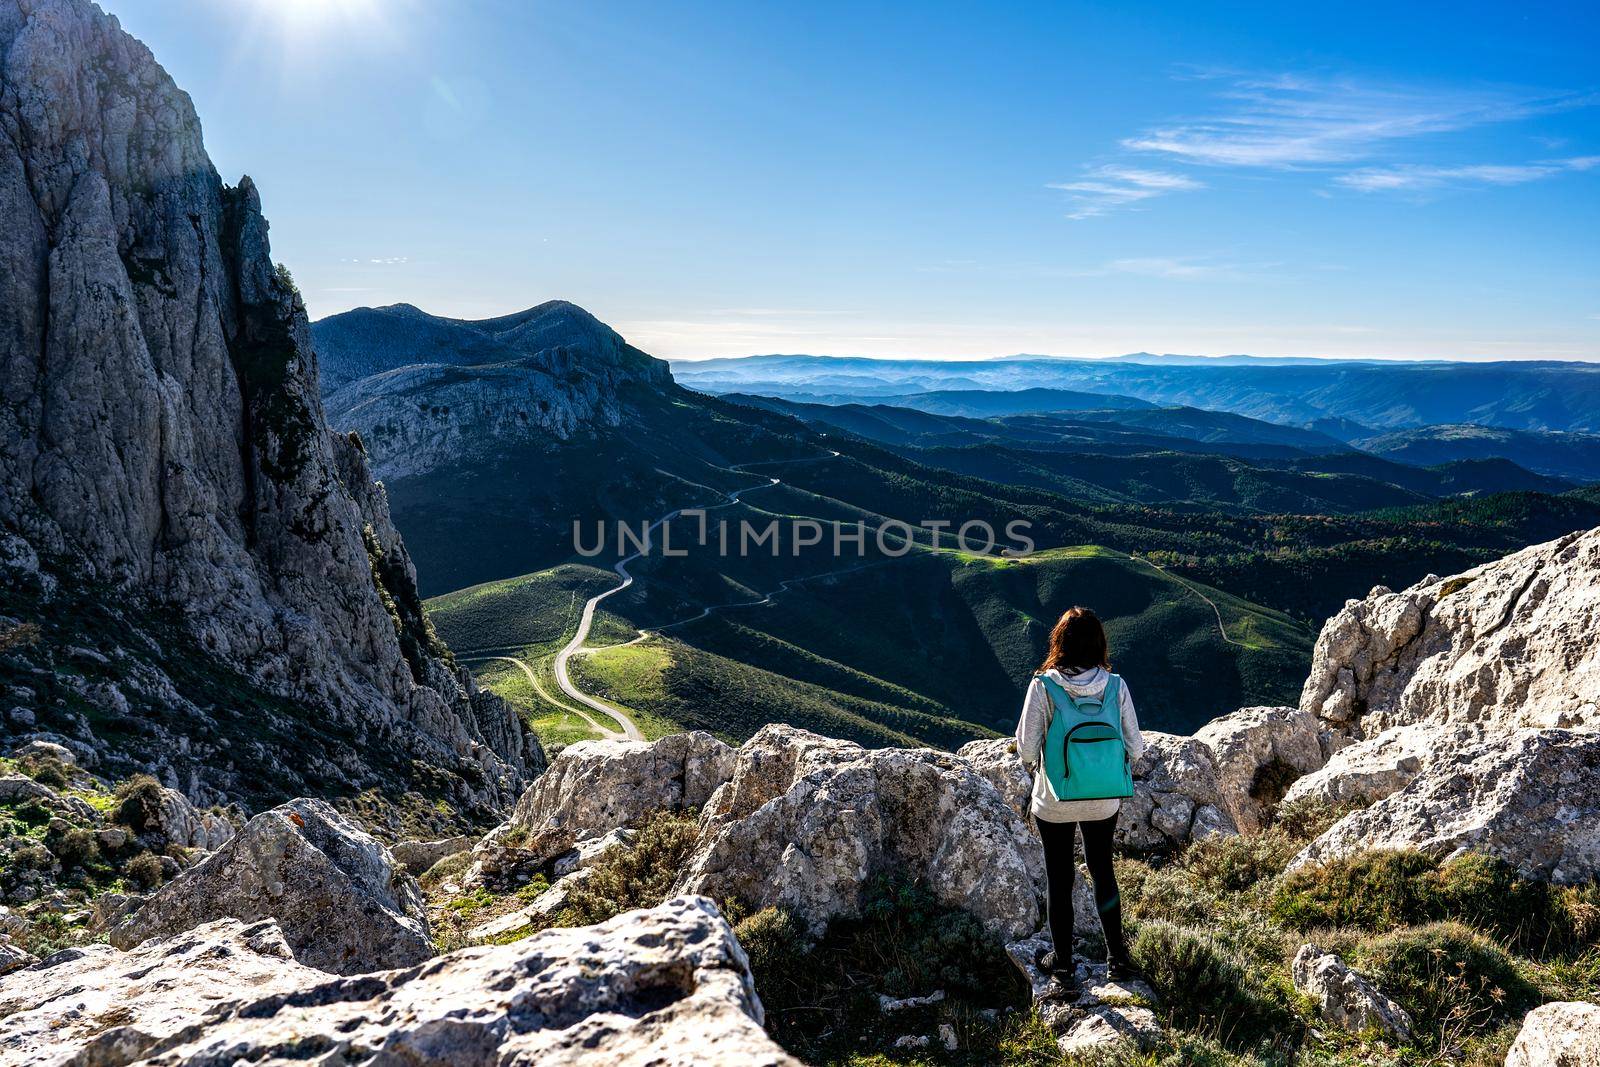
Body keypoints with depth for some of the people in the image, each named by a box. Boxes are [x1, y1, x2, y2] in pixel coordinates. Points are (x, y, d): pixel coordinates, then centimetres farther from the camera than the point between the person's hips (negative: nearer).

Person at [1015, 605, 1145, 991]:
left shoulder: (1043, 686, -19)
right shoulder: (1115, 686, -12)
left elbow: (1027, 749, -17)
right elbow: (1135, 747, -6)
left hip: (1054, 803, -2)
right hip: (1103, 801, 2)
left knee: (1060, 879, 16)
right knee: (1103, 871, 25)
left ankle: (1063, 965, 30)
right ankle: (1118, 958, 36)